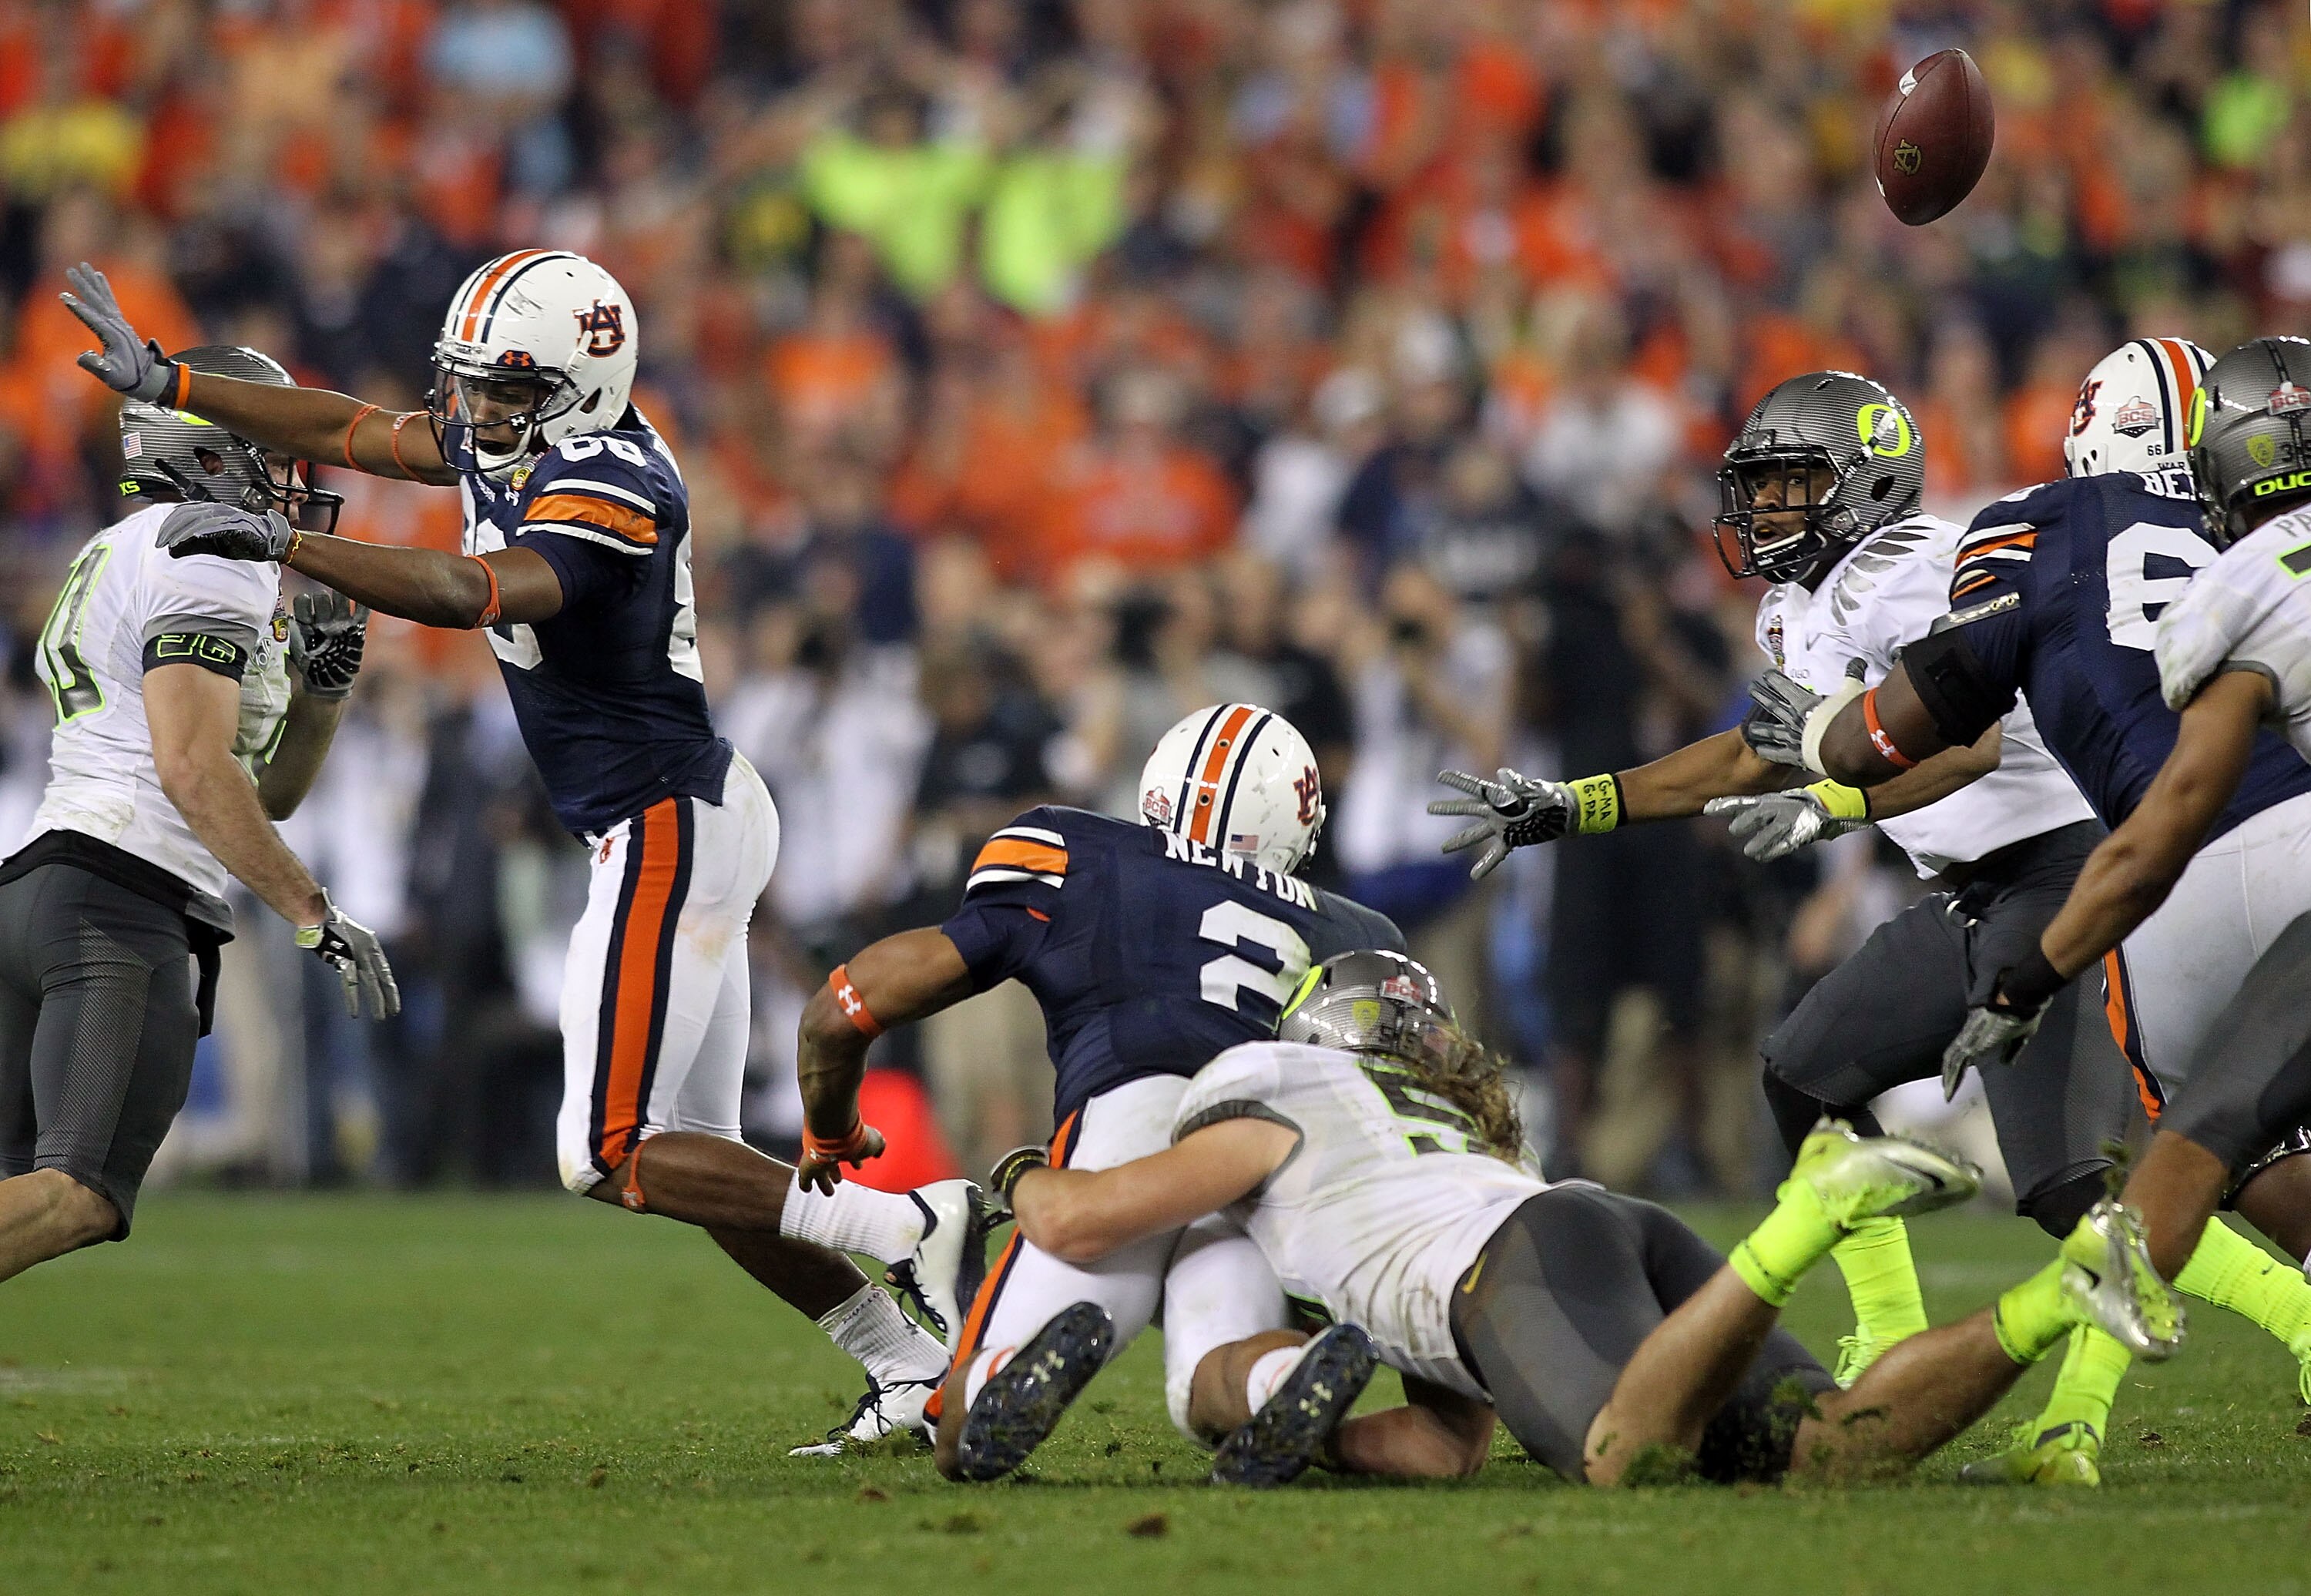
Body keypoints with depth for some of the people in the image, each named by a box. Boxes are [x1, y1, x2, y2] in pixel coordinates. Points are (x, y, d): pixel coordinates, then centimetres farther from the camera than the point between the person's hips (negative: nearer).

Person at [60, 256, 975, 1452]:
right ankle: (906, 1367, 11)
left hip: (669, 834, -10)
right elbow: (348, 432, 18)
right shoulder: (509, 444, 6)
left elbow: (474, 594, -38)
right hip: (693, 819, 10)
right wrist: (167, 382, 19)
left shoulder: (609, 492, -21)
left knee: (612, 1158, -9)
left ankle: (914, 1226, -9)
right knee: (691, 1157, 10)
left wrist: (288, 548, -43)